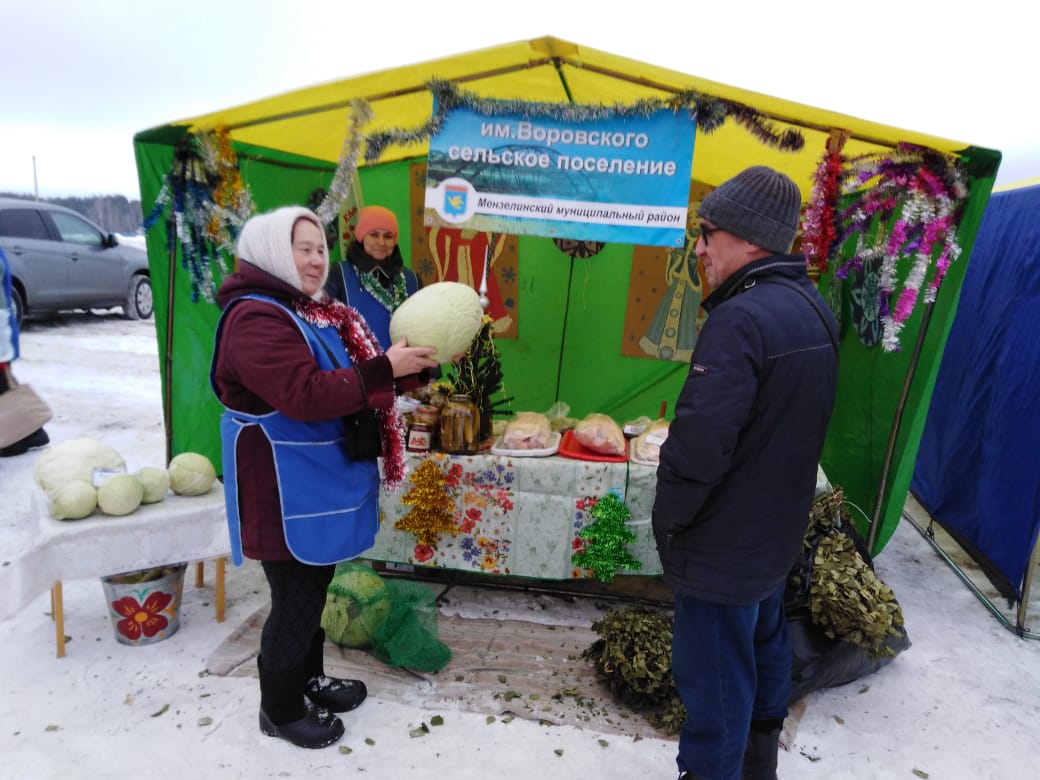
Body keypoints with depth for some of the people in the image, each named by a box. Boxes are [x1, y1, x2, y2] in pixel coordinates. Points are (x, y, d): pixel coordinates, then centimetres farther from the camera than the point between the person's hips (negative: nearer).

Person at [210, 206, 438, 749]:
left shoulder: (312, 313, 12)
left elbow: (349, 380, 17)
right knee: (296, 598, 6)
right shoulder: (256, 318, -20)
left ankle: (309, 681, 42)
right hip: (286, 491, -9)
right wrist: (385, 369, -28)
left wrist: (407, 365, 1)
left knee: (313, 588, 22)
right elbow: (307, 395, -31)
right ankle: (280, 710, 28)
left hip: (317, 482, 10)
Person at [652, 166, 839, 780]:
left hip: (723, 544, -10)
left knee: (714, 675, 7)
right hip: (778, 529, 10)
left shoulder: (742, 318, -26)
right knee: (765, 648, 26)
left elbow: (699, 442, -30)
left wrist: (668, 520, -14)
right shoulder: (815, 310, 4)